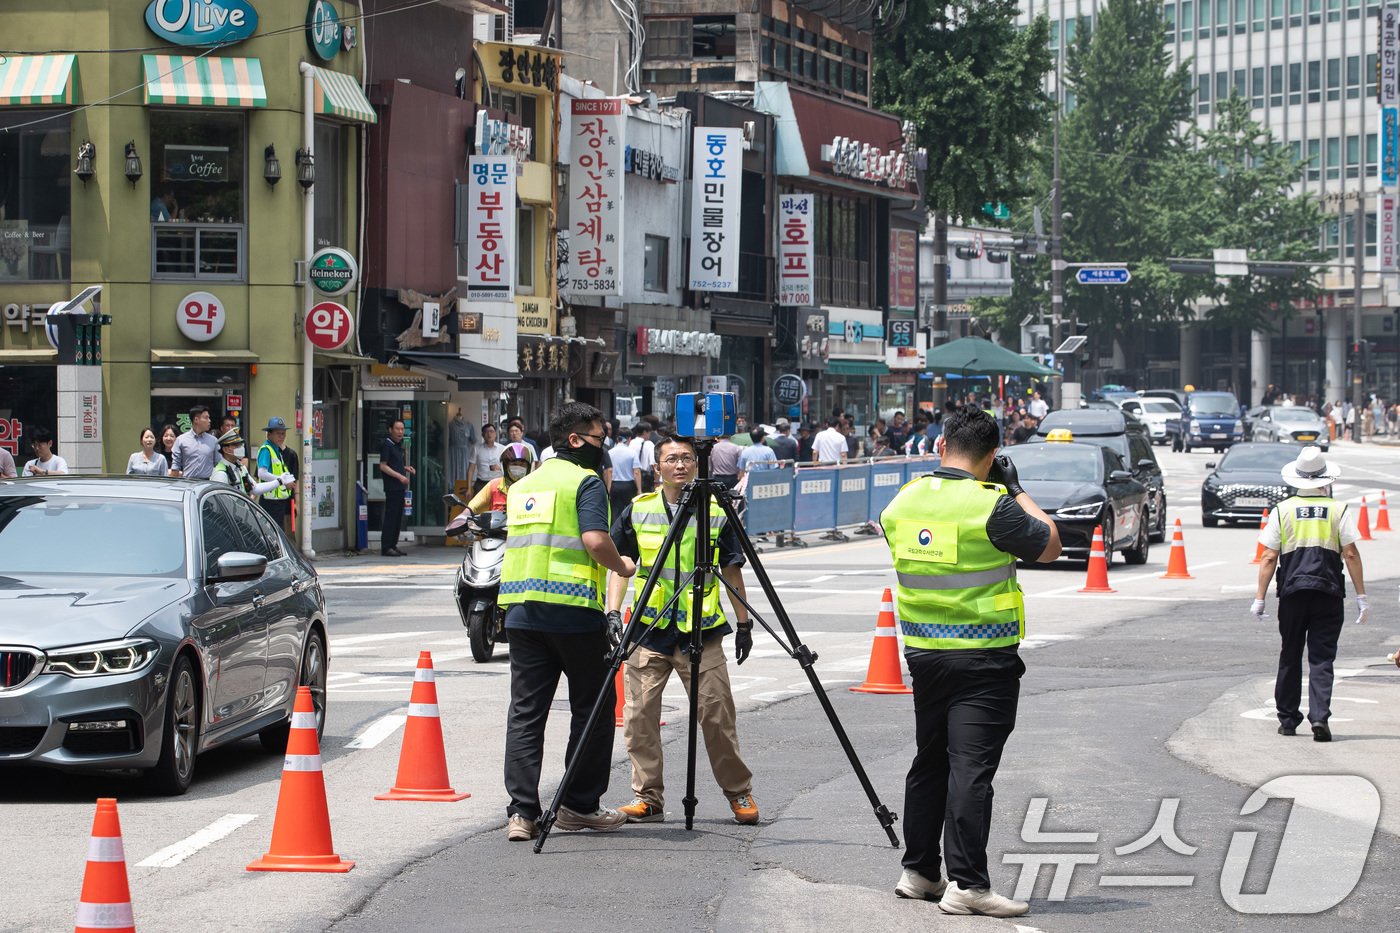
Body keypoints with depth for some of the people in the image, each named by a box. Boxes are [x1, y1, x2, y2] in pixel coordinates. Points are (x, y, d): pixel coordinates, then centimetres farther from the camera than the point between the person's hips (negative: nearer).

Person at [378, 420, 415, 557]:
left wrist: (406, 468, 9)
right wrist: (399, 476, -21)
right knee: (390, 517, -9)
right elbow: (383, 466, -15)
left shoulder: (398, 445, 18)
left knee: (398, 517, 10)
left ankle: (393, 546, 16)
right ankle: (386, 547, -8)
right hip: (391, 487, -9)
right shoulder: (387, 445, -8)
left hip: (400, 487, 9)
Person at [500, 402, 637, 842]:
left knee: (525, 711, 3)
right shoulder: (585, 482, -5)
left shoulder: (522, 485, 19)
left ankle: (522, 812, -5)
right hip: (573, 609, -6)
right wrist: (621, 566, 0)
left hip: (521, 608, 6)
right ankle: (580, 805, 10)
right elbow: (595, 540, -17)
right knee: (592, 707, 7)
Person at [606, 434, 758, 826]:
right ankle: (648, 797, 7)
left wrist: (744, 623, 11)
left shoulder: (717, 513, 5)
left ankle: (739, 792, 11)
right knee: (640, 716, -2)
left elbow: (731, 570, 11)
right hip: (649, 631, 1)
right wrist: (613, 611, -3)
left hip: (702, 632, -1)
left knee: (716, 716, -3)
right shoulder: (637, 511, 6)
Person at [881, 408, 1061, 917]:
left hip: (923, 654, 6)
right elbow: (1050, 546, -3)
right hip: (983, 660, -6)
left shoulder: (903, 500, 3)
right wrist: (1016, 490, 7)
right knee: (971, 767, -6)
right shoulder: (992, 506, -15)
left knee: (929, 761, 17)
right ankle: (967, 884, -8)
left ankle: (919, 871, 24)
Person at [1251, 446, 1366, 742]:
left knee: (1290, 657, 14)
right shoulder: (1339, 510, 1)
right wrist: (1361, 596, 3)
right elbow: (1351, 555, -2)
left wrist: (1259, 598, 4)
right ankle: (1320, 716, -17)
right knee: (1321, 658, -1)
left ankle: (1287, 719, 20)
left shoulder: (1282, 510, 3)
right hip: (1329, 594, -1)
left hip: (1292, 593, 1)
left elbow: (1269, 558, 1)